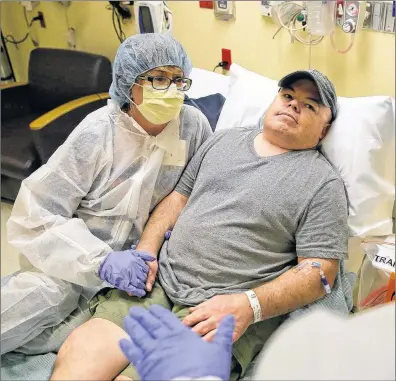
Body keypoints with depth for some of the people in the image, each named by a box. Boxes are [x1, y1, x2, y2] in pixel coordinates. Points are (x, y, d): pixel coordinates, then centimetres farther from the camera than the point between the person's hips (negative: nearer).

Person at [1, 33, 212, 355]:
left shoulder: (193, 124, -7)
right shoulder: (98, 132, -15)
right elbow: (33, 217, -17)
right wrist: (101, 261, -29)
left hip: (142, 256, 3)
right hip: (81, 259, -2)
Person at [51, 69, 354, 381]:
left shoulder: (324, 183, -1)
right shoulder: (225, 139, 15)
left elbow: (320, 269, -6)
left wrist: (249, 306, -19)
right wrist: (145, 252, 4)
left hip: (228, 312, -4)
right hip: (158, 283, 5)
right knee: (78, 355, -14)